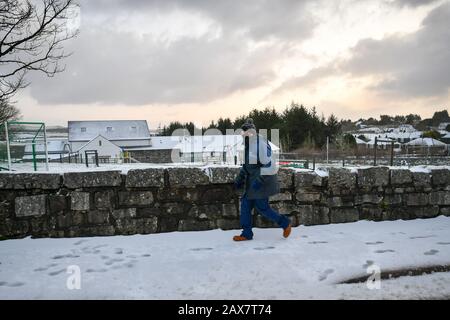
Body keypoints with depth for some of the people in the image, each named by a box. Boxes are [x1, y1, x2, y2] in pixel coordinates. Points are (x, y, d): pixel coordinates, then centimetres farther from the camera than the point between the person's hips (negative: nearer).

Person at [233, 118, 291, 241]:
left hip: (263, 180, -9)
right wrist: (239, 179, 14)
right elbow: (246, 164, 19)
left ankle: (285, 223, 18)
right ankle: (247, 234, 15)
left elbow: (267, 164, -21)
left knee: (261, 207, -3)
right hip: (252, 180, 9)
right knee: (245, 204, 5)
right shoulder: (247, 145, 9)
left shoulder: (261, 144, -18)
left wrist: (259, 181, -24)